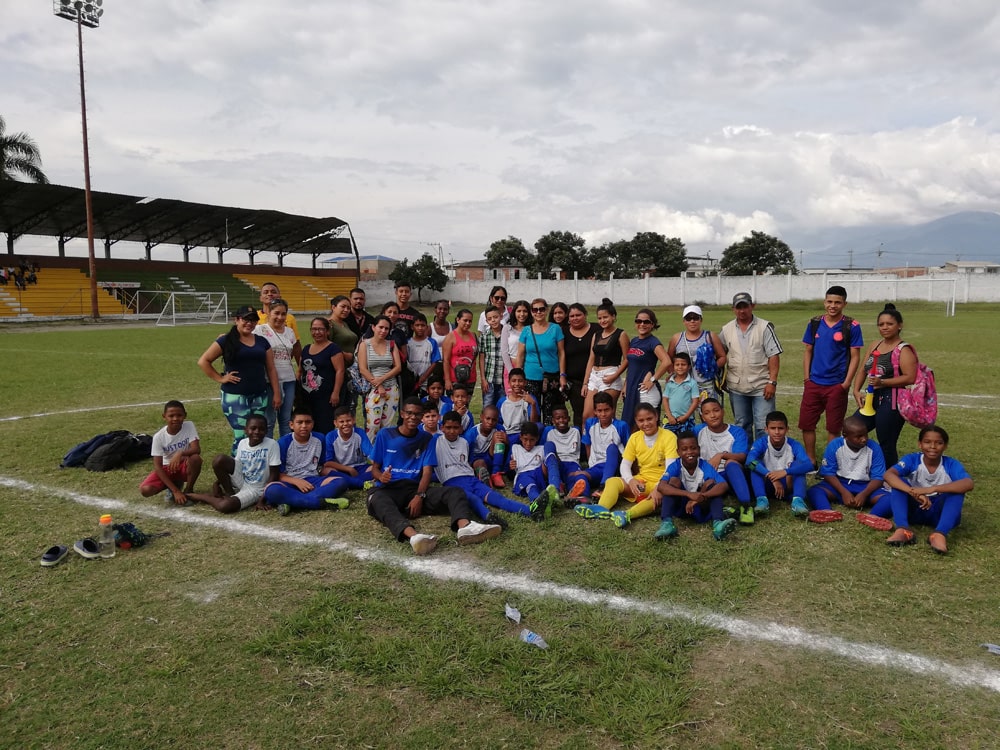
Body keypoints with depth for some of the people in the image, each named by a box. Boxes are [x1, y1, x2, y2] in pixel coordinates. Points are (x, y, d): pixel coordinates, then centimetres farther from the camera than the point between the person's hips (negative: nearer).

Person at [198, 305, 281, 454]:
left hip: (260, 396, 4)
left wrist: (276, 393, 6)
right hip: (235, 397, -4)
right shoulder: (226, 341, -1)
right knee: (242, 436, -7)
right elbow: (203, 361, 1)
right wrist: (220, 378, -5)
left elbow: (271, 369, 12)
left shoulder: (262, 342, 11)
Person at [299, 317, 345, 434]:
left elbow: (340, 370, -11)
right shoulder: (306, 349, 17)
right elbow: (301, 371, 23)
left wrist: (336, 393, -17)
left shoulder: (333, 348, -5)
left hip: (326, 397, -7)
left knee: (325, 429, -10)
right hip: (308, 396, 7)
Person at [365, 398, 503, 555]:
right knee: (377, 500, -41)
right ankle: (412, 535, -69)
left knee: (455, 492, -23)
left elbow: (427, 472, 2)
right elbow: (375, 468, 8)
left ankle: (465, 526, -58)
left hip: (415, 488, 3)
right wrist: (381, 476, -17)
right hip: (388, 489, -3)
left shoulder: (426, 439, 11)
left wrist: (420, 496, -18)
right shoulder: (384, 435, 6)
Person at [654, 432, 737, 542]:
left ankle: (717, 523, -42)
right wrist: (689, 494, -43)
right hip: (681, 508, 0)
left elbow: (724, 486, -27)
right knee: (674, 480, -21)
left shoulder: (705, 466, -12)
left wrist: (701, 496, -41)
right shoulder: (675, 466, -13)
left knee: (711, 482, -20)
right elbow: (661, 487, -31)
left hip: (701, 508, 0)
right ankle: (666, 523, -39)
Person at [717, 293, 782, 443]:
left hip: (761, 387, -3)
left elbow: (773, 356, -6)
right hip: (736, 387, 4)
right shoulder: (726, 330, 7)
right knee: (742, 426, 14)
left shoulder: (764, 327, -3)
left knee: (763, 427, -4)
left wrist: (772, 382, -13)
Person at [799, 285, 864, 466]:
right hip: (813, 383, 4)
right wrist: (807, 377, 3)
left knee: (833, 428, 5)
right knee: (806, 424, 7)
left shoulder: (851, 326, -6)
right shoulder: (814, 323, 5)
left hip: (837, 385, -4)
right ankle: (811, 462, 21)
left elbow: (855, 356, -5)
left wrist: (846, 383, -11)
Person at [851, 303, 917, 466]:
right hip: (871, 398, 8)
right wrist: (856, 391, -1)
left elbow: (910, 378, -20)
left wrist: (882, 382, -25)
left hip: (892, 402, -8)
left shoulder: (903, 350, -9)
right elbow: (863, 370, 13)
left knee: (886, 445, -1)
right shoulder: (876, 345, 13)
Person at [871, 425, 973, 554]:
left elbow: (968, 484, -34)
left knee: (958, 490, -27)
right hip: (914, 509, 1)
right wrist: (914, 492, -46)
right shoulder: (912, 460, -12)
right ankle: (902, 530, -40)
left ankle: (940, 534, -42)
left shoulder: (951, 465, -13)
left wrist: (932, 489, -44)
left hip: (939, 513, -1)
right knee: (899, 482, -24)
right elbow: (888, 475, -31)